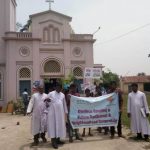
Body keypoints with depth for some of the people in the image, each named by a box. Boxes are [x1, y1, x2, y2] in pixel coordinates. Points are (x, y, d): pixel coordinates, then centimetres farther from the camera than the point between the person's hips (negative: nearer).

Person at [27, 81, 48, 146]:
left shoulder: (46, 96, 5)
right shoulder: (34, 95, -1)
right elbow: (31, 103, -8)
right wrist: (29, 110, -19)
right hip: (36, 113, -2)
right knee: (35, 126, 2)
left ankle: (43, 136, 36)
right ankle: (36, 140, 13)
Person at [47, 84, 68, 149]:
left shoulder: (62, 95, 12)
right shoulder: (51, 94, 0)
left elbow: (64, 104, 15)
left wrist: (66, 111, 15)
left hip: (60, 113, 5)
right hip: (53, 112, -5)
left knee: (60, 125, 8)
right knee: (53, 126, -4)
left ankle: (58, 139, 19)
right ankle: (53, 141, -1)